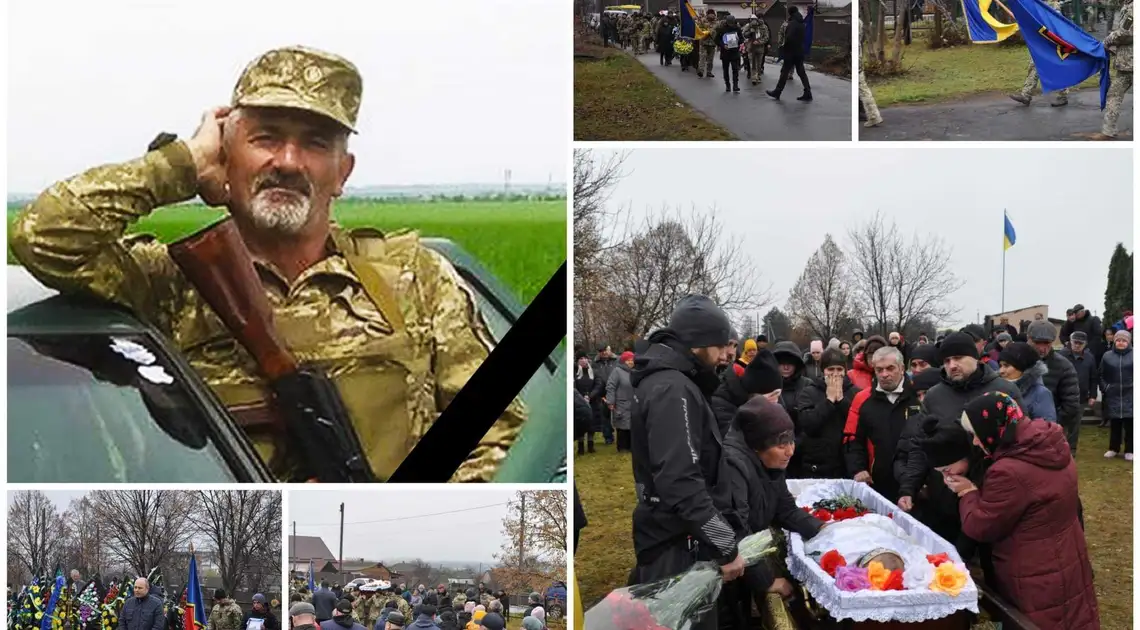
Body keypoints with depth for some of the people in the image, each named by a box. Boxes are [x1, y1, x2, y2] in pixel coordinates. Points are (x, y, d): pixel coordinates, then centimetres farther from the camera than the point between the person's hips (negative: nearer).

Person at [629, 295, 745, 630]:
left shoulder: (665, 380, 14)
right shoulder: (673, 390, -20)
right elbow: (682, 483, -27)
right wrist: (726, 547, -23)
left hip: (674, 537, 10)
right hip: (676, 545, -10)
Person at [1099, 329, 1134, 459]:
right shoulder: (1107, 356, 4)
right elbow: (1101, 375, 12)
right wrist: (1105, 387, 2)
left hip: (1130, 396, -2)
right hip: (1113, 396, 2)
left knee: (1129, 424, 3)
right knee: (1114, 424, 10)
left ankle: (1129, 450, 12)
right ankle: (1113, 448, 21)